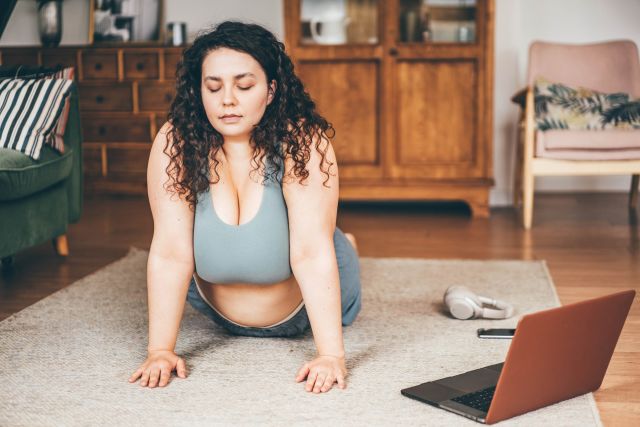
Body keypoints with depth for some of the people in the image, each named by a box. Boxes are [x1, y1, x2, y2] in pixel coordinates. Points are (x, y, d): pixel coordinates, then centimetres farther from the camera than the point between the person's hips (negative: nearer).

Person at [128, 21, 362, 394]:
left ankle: (346, 246, 50)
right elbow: (170, 253, -29)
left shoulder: (302, 141, -33)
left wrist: (332, 355, -42)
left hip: (304, 307, -2)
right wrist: (160, 350, -32)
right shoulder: (176, 143, -27)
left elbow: (311, 252, -38)